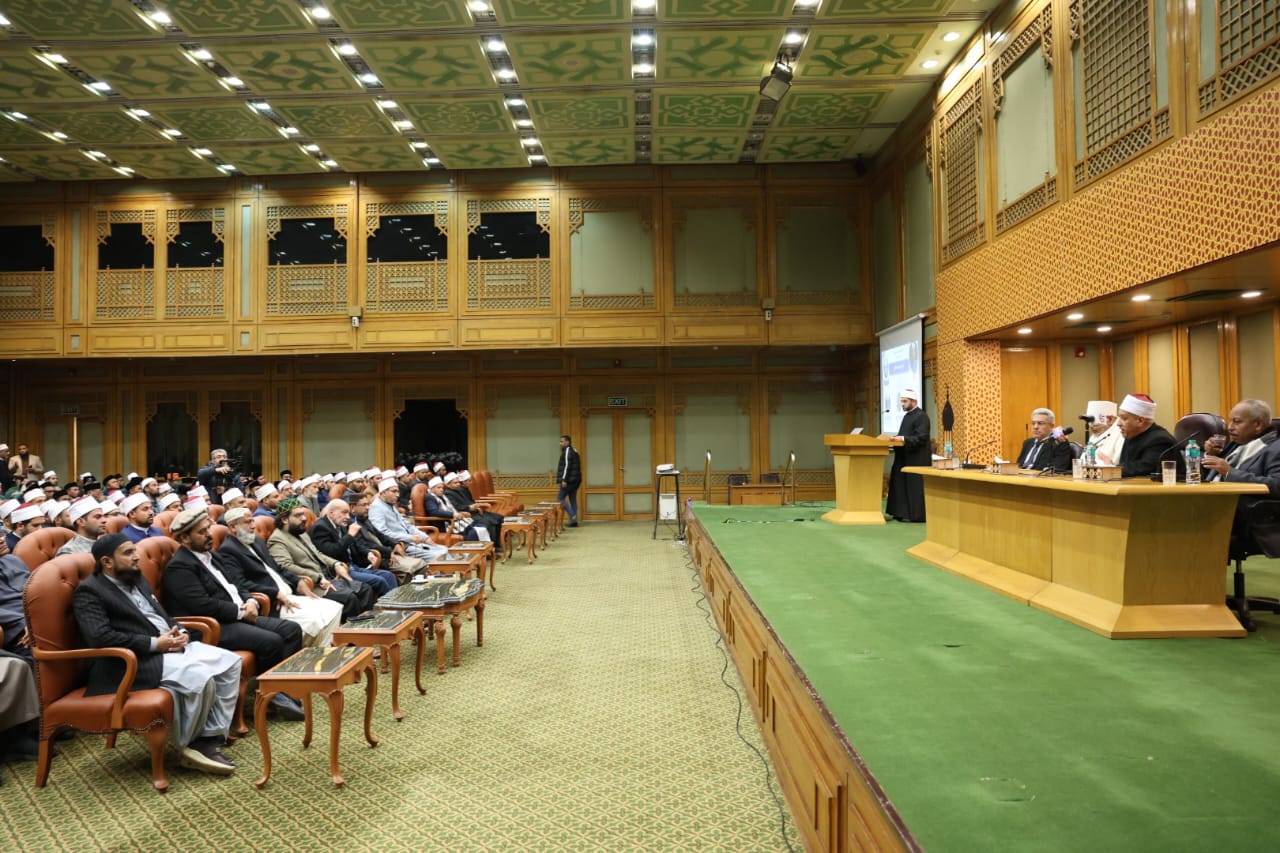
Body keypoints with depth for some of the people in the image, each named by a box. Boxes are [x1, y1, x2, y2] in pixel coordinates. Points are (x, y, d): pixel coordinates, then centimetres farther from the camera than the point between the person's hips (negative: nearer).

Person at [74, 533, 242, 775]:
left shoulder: (138, 579, 20)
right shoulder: (89, 591, -6)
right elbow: (101, 638, -19)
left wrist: (179, 633, 1)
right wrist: (155, 643, -18)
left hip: (173, 646, 9)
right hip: (136, 661, -9)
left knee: (230, 662, -9)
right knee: (199, 677, -30)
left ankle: (209, 739, -8)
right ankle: (188, 745, -4)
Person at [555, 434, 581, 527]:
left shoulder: (567, 451, -10)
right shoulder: (574, 451, 18)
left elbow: (567, 466, -19)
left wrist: (564, 480, -21)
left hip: (569, 480, -10)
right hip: (575, 480, 10)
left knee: (560, 498, -4)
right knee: (573, 500, 9)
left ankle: (572, 516, -12)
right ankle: (574, 520, 9)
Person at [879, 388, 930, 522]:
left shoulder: (921, 416, -13)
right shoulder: (907, 416, 16)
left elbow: (921, 438, -21)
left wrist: (902, 439, -26)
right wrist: (894, 438, 2)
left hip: (916, 459, -10)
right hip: (905, 458, 10)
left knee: (914, 487, -6)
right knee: (903, 485, 10)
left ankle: (914, 515, -1)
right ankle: (903, 512, 15)